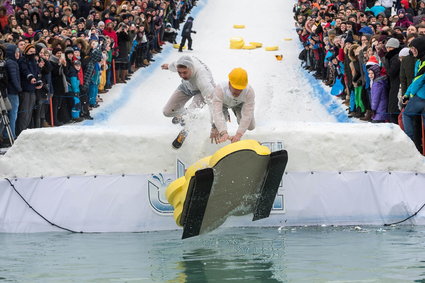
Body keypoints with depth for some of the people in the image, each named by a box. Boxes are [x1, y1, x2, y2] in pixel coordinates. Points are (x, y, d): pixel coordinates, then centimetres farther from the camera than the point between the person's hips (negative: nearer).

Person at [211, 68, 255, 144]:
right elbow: (217, 113, -51)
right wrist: (224, 133, -63)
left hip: (239, 103, 1)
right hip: (222, 103, -1)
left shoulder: (249, 91, -41)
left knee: (250, 127, -4)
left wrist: (238, 135, -53)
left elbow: (247, 115, -42)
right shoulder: (220, 89, -46)